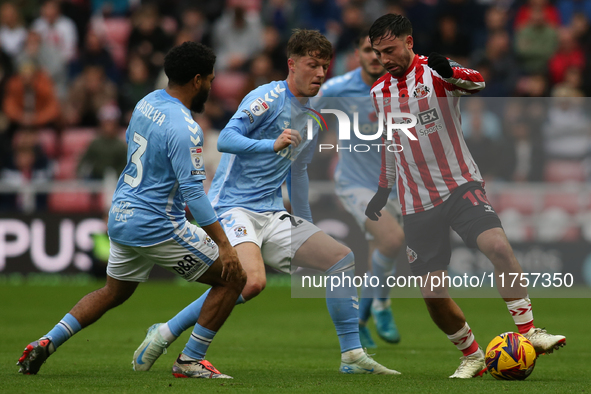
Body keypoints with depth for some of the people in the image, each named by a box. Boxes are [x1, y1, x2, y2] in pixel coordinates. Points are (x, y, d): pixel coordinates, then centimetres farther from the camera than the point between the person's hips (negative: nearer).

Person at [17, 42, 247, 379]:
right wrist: (223, 244, -21)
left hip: (121, 218, 9)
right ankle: (190, 361, 3)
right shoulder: (184, 129, -22)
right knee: (234, 277, 2)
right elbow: (193, 192, -24)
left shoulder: (146, 103, 4)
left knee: (114, 293, 27)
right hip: (157, 227, -9)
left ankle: (47, 342, 16)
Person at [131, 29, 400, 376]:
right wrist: (273, 144, -37)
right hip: (233, 206, -9)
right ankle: (165, 333, -19)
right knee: (253, 281, -32)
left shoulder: (313, 117, 17)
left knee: (343, 259, 1)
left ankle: (353, 356, 9)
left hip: (273, 216, 9)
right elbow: (225, 139, -21)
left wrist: (309, 229, 35)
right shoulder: (269, 98, -9)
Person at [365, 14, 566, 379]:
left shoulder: (436, 71, -8)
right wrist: (384, 189, 29)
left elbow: (477, 82, -31)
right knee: (432, 293, -3)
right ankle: (473, 358, 17)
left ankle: (528, 332, -18)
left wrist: (450, 72, -52)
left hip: (460, 184, -4)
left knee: (498, 245, -29)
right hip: (417, 203, 4)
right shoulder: (379, 92, 9)